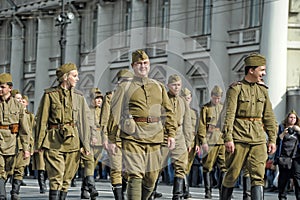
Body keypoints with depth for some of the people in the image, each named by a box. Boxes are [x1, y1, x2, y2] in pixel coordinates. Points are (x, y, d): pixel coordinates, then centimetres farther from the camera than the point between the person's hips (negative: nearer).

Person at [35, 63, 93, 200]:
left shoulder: (78, 96, 11)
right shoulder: (50, 95, 2)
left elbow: (86, 120, 12)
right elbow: (42, 120, 2)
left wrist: (86, 143, 5)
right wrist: (39, 142, -2)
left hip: (73, 141, 4)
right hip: (54, 141, -4)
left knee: (67, 178, 6)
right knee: (56, 176, -12)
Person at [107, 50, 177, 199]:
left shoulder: (158, 87, 16)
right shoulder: (125, 88, 5)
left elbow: (169, 111, 15)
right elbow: (114, 114, 3)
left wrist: (171, 134, 4)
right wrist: (111, 140, -2)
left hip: (154, 137, 4)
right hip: (132, 137, -4)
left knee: (151, 178, 8)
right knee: (135, 176, -13)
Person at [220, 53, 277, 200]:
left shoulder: (263, 90, 13)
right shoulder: (236, 89, -3)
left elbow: (269, 117, 16)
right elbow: (229, 115, -9)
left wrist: (272, 139, 10)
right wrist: (228, 138, -17)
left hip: (258, 138, 4)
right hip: (239, 138, -4)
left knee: (258, 175, -6)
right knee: (233, 174, 3)